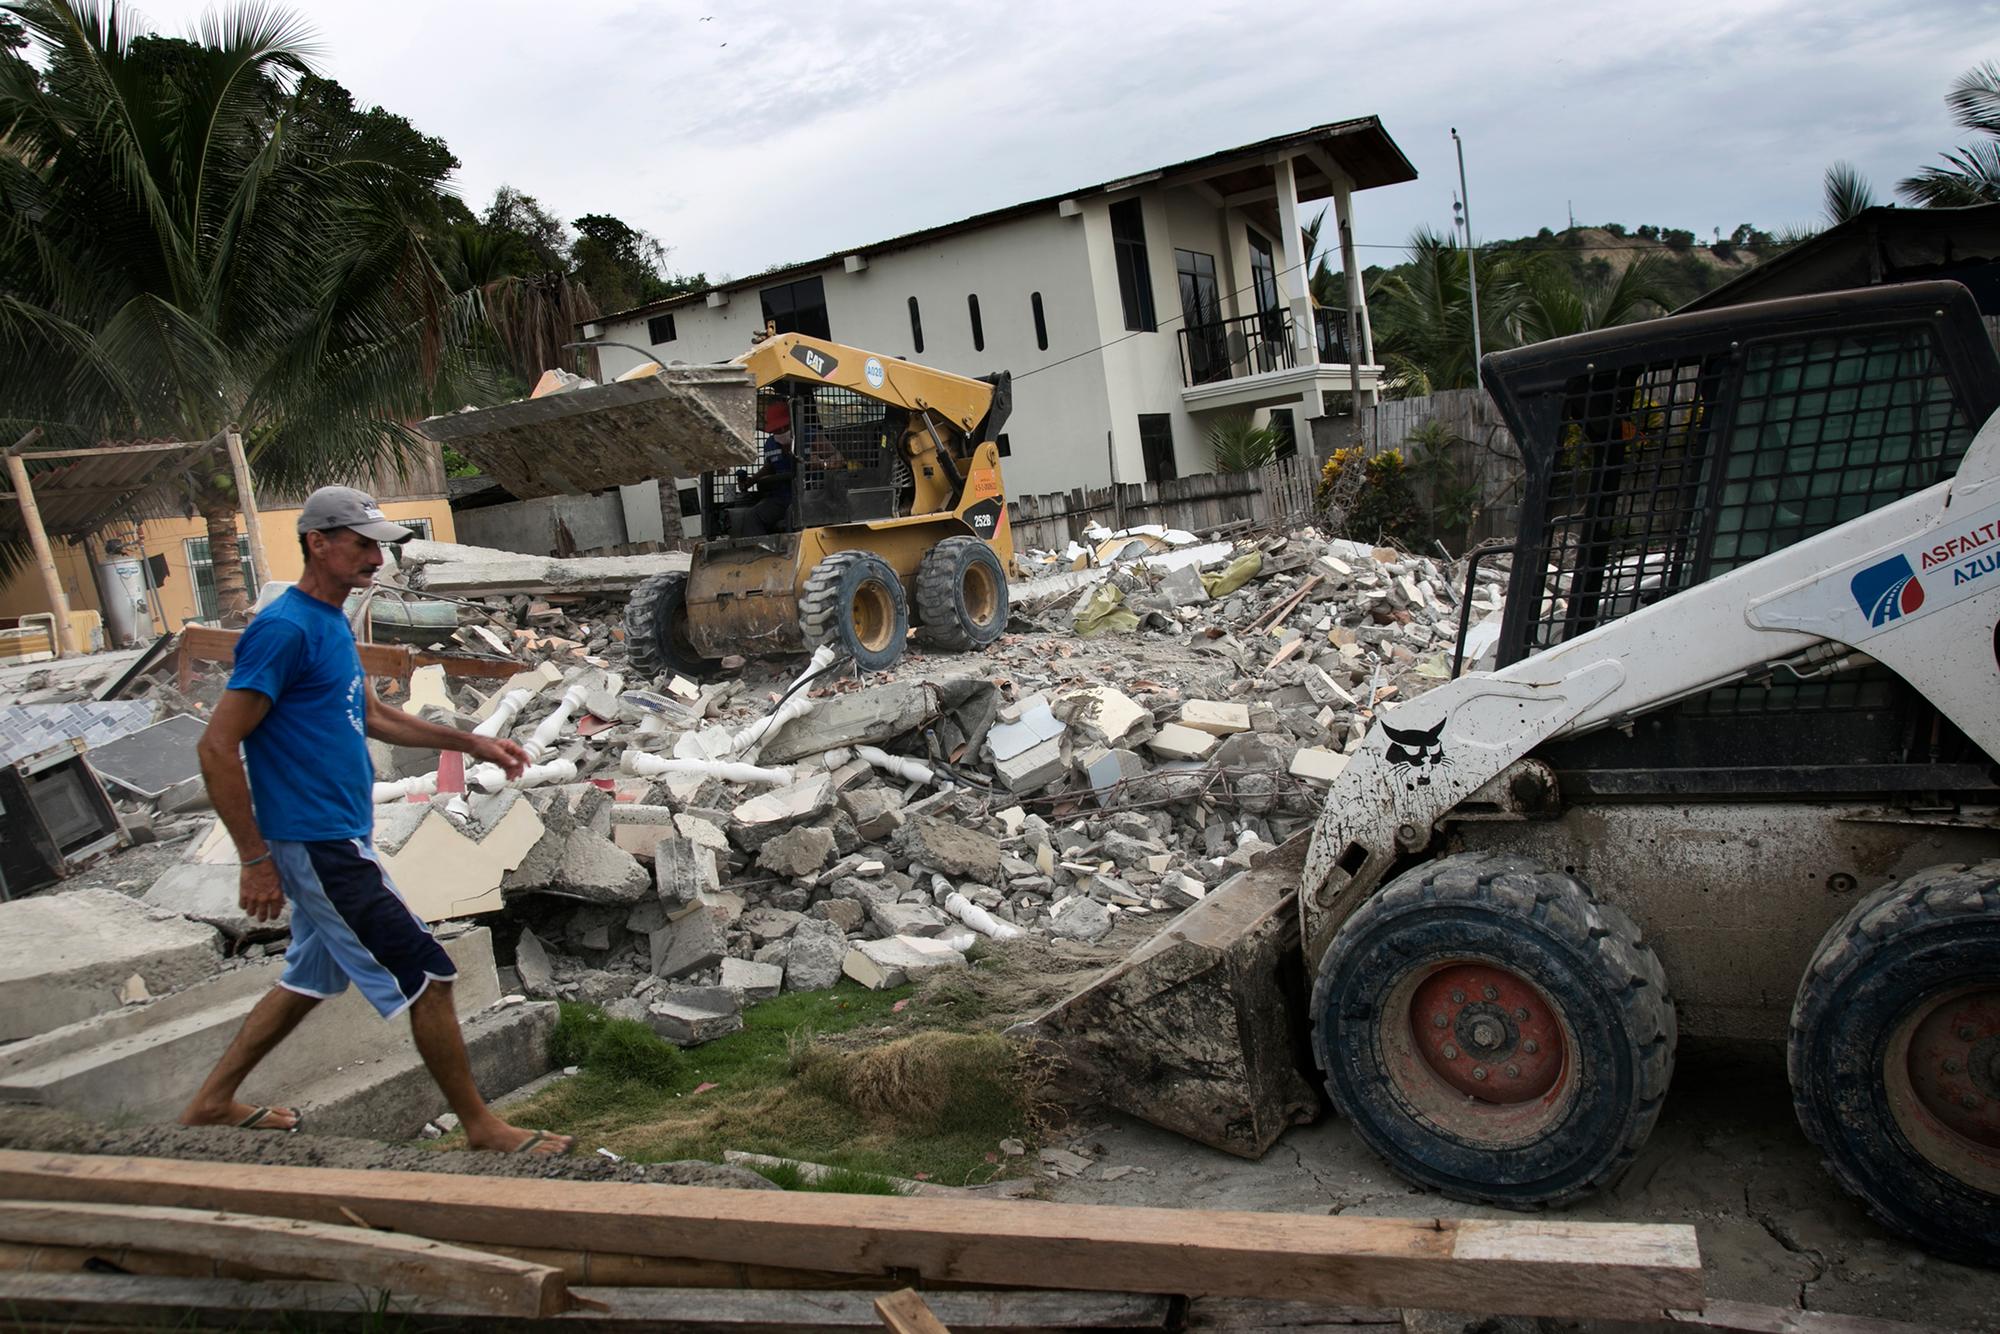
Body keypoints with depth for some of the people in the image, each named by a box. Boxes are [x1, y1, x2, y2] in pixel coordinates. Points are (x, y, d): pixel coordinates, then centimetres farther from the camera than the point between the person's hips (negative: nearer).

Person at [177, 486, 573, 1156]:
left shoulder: (331, 623, 12)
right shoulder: (284, 630, -18)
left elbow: (372, 716, 24)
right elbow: (217, 748, -20)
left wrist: (471, 742, 20)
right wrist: (256, 861, -18)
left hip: (334, 840, 10)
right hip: (320, 846, -10)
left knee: (311, 979, 22)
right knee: (427, 977, -4)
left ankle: (211, 1104, 37)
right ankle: (481, 1127, 8)